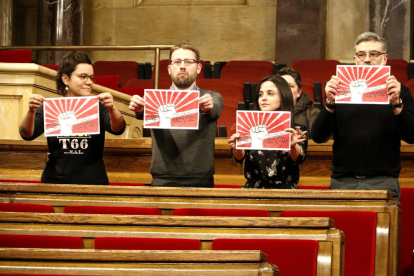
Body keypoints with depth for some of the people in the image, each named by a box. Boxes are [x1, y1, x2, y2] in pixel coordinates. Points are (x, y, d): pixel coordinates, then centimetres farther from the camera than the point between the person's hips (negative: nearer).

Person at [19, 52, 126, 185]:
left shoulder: (98, 107, 2)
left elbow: (118, 129, -14)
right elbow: (27, 134, -7)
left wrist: (112, 108, -34)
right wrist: (31, 111, -27)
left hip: (93, 182, 0)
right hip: (55, 181, 0)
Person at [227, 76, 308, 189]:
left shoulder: (296, 130, 6)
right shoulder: (251, 126, 10)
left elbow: (299, 159, -8)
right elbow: (239, 158, 1)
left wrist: (293, 146, -30)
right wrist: (237, 148, -21)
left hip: (284, 189, -1)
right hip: (254, 187, 2)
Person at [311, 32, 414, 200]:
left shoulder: (399, 92, 8)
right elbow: (318, 137, 2)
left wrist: (396, 104, -18)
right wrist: (330, 104, -13)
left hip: (383, 182, -1)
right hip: (343, 181, 1)